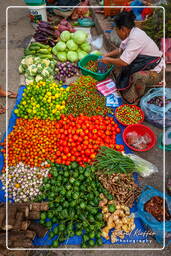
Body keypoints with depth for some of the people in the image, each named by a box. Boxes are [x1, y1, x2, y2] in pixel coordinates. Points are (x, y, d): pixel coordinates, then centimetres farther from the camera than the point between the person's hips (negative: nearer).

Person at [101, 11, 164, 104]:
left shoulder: (135, 39, -29)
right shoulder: (131, 32, -2)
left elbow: (123, 62, -31)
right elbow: (121, 49, 15)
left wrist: (108, 60, -16)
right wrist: (108, 54, 5)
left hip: (154, 72, -9)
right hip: (144, 64, 9)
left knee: (138, 77, -37)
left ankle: (138, 99, -9)